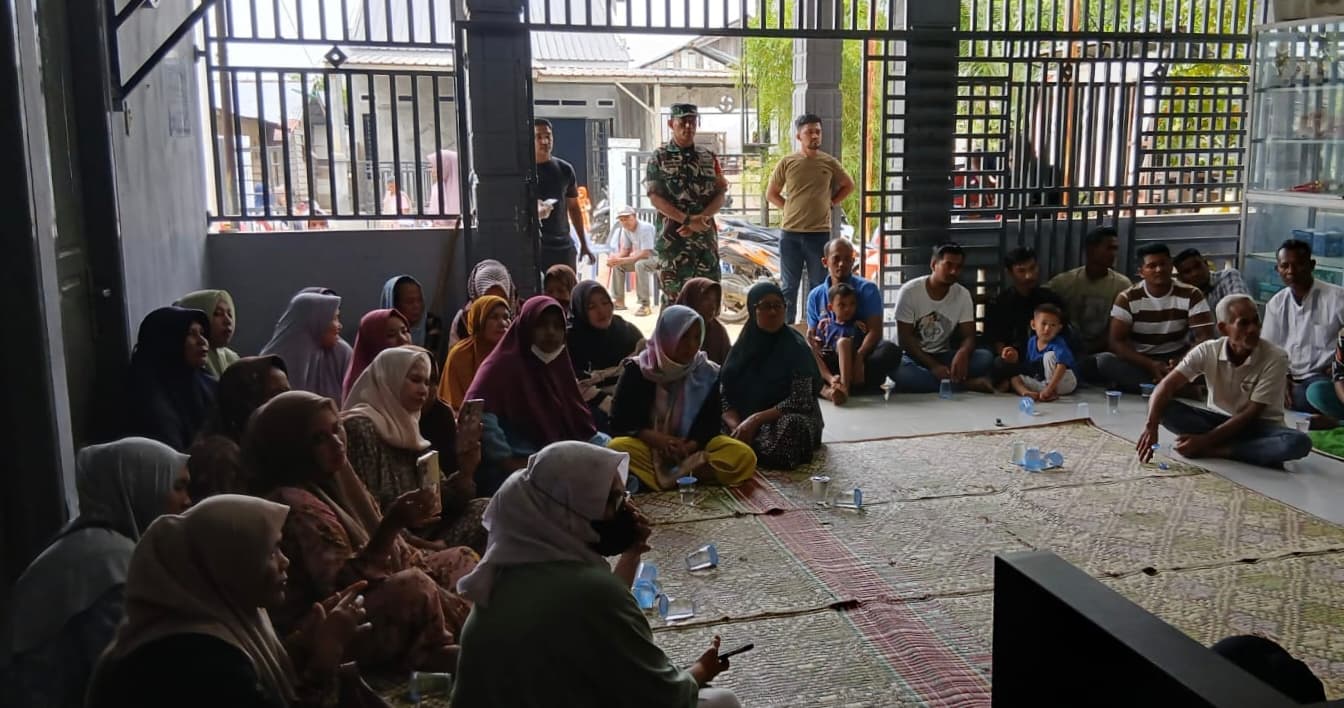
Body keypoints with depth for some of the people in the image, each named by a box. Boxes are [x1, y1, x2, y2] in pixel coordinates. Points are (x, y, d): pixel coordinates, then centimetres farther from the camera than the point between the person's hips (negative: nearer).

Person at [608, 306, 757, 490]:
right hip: (648, 448, -2)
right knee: (617, 449, -34)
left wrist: (687, 447, -22)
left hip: (693, 449, 2)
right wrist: (657, 439, -21)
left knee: (743, 456, -26)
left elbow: (710, 424, -1)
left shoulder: (709, 373, 1)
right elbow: (620, 422, -5)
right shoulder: (637, 370, -3)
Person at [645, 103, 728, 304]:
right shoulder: (659, 158, 1)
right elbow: (655, 197, -7)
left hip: (706, 236, 4)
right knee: (674, 296, -1)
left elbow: (720, 195, 6)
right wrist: (687, 220, -17)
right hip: (672, 237, -3)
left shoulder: (709, 158, 11)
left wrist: (701, 218, -12)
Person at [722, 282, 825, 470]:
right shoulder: (742, 347, 4)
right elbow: (726, 397, 1)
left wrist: (755, 420, -22)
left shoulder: (796, 347, -8)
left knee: (788, 427, -37)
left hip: (788, 419, -1)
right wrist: (737, 426, -19)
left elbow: (800, 401, -15)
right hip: (745, 421, 1)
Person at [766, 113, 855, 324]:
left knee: (819, 287, 7)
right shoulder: (787, 162, 1)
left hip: (819, 233, 0)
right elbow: (771, 193, 11)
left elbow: (848, 185, 18)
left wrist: (831, 203, 7)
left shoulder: (830, 163, 2)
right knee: (789, 287, 7)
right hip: (790, 234, 0)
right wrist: (789, 207, 1)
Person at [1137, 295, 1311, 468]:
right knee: (1165, 408, -24)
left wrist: (1205, 441, -28)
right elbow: (1167, 386, -20)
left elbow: (1251, 414, -20)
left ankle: (1213, 450, -25)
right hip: (1220, 421, 2)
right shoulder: (1208, 351, -13)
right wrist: (1151, 427, -38)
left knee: (1299, 442, -34)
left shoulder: (1275, 358, -19)